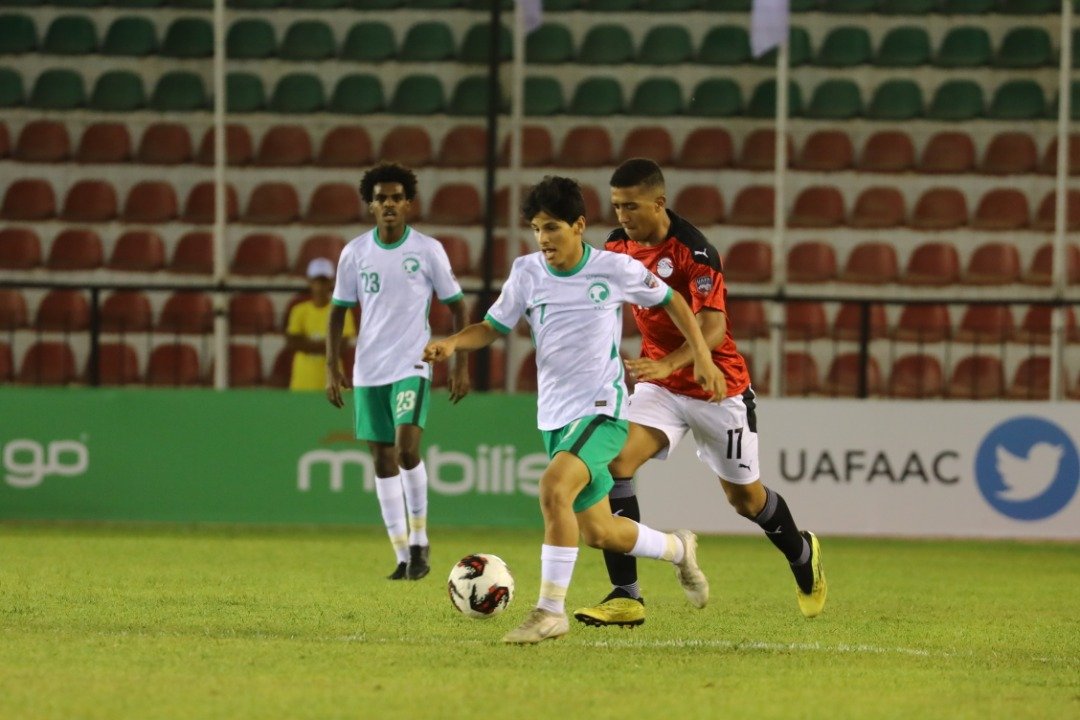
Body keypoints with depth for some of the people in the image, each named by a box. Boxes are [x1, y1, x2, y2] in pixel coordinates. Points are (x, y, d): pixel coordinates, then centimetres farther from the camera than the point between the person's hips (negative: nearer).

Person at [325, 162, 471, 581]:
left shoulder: (428, 250, -3)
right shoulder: (355, 253, 3)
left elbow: (456, 306, 3)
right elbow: (339, 310, 10)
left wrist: (461, 365, -1)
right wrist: (332, 366, 2)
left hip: (412, 365, -3)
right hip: (368, 369, 3)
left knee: (406, 448, -20)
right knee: (383, 460, 4)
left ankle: (419, 541, -3)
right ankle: (403, 556, 10)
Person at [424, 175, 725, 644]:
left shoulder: (615, 270, -8)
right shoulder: (527, 273, 0)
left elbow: (671, 301, 7)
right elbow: (493, 327, 7)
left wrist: (702, 357, 4)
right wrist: (453, 343, -12)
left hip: (602, 411, -5)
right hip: (555, 417, 5)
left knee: (554, 488, -30)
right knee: (598, 532, 12)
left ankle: (551, 612, -23)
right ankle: (678, 549, 42)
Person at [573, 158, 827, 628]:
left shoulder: (693, 250, -23)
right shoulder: (617, 246, -3)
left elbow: (713, 327, -30)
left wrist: (667, 365, -44)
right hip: (659, 383, 5)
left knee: (744, 496, 10)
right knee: (615, 462, -20)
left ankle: (803, 556, 44)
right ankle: (626, 598, -20)